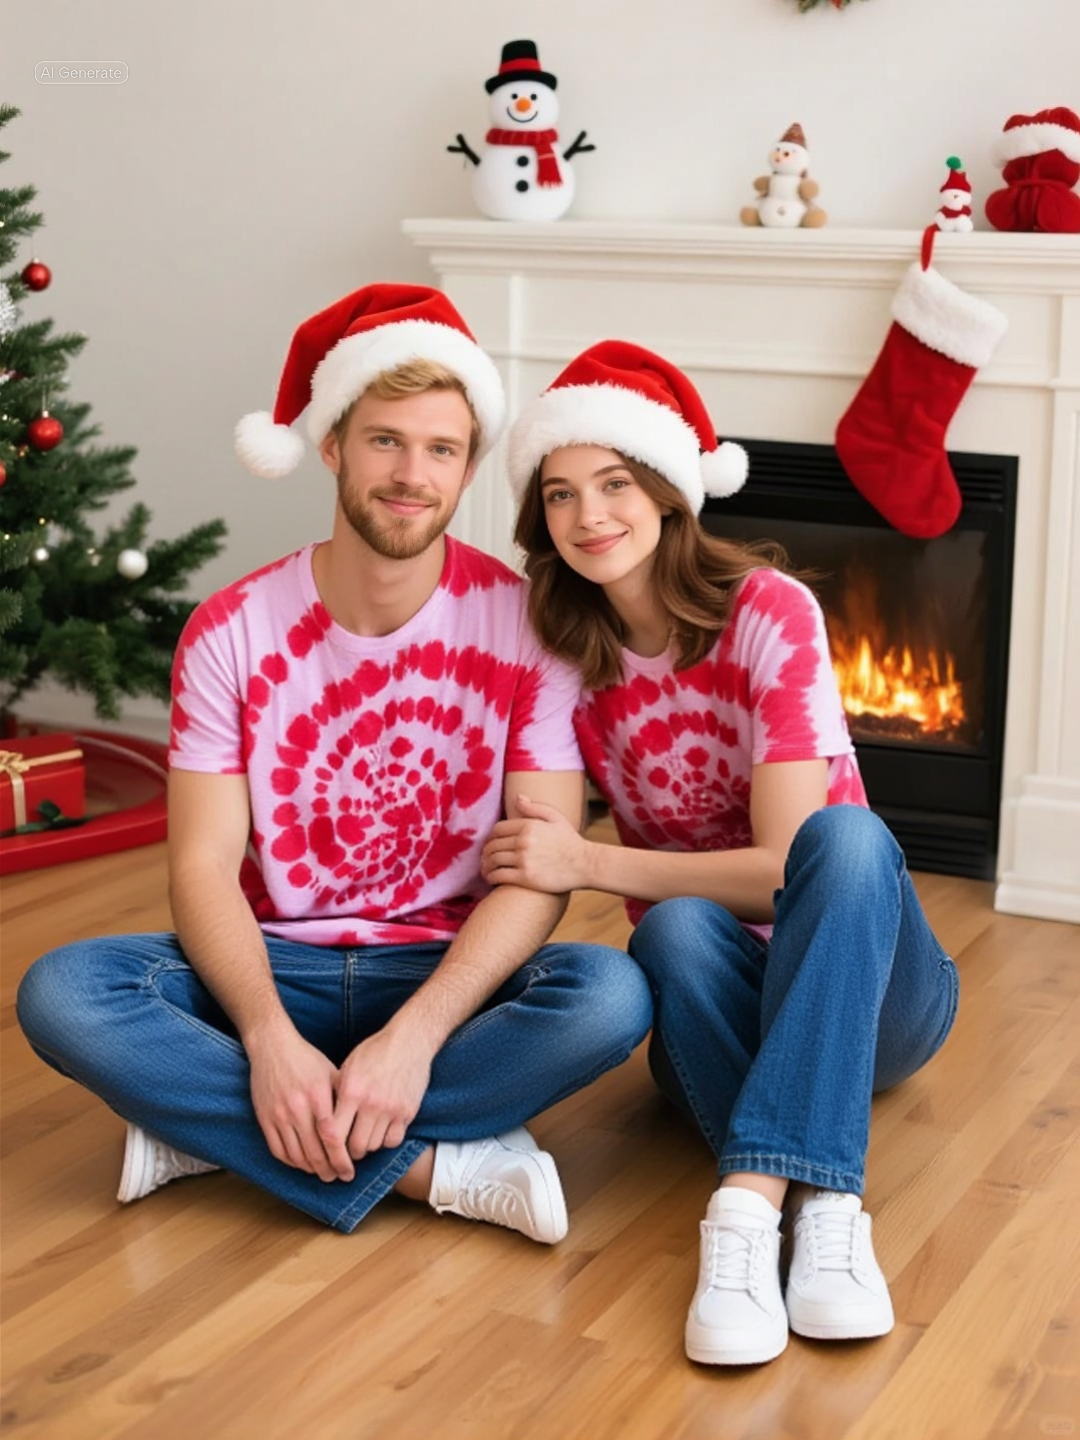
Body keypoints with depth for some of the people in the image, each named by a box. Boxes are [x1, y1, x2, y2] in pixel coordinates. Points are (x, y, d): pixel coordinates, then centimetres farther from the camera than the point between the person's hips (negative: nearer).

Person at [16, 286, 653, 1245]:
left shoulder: (525, 626, -9)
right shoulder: (231, 633, -5)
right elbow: (204, 867, -9)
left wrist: (413, 1037, -27)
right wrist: (270, 1038, -28)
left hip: (449, 975, -1)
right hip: (275, 970, 1)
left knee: (611, 995, -32)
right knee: (60, 992, -26)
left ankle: (212, 1129, -22)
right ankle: (434, 1169, -24)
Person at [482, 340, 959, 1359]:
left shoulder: (766, 611, -15)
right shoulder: (569, 660, -3)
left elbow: (786, 868, -20)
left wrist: (588, 863, -23)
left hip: (869, 983, -2)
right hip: (713, 1000, 2)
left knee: (845, 835, -36)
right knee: (676, 927, -33)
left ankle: (750, 1201, -45)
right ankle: (821, 1208, -41)